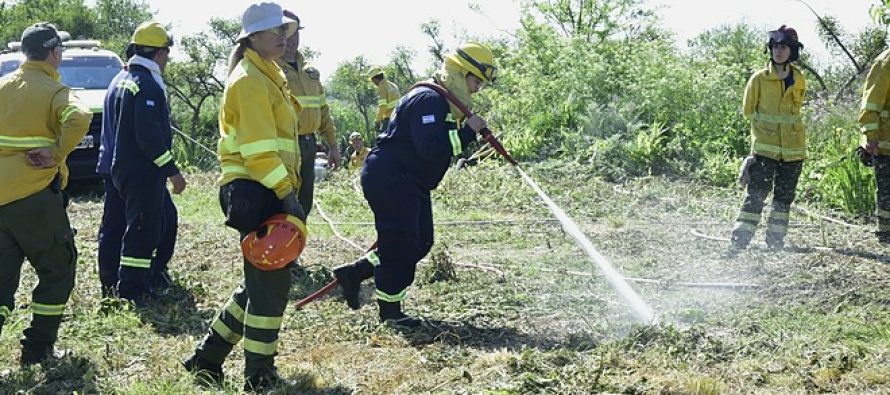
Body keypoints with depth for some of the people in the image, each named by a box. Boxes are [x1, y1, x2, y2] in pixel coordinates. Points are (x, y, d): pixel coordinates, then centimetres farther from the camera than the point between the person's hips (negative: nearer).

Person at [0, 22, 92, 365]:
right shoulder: (54, 91, -8)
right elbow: (79, 119, -28)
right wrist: (56, 153, -18)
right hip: (35, 198, -5)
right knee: (58, 269, 11)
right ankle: (38, 348, 10)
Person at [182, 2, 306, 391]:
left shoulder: (268, 75, 19)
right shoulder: (250, 79, -13)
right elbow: (259, 148, -22)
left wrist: (286, 190, 19)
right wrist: (287, 193, -25)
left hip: (267, 191, 10)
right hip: (256, 192, -10)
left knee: (261, 281, 16)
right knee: (272, 283, -2)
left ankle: (206, 359, 23)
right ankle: (259, 376, 11)